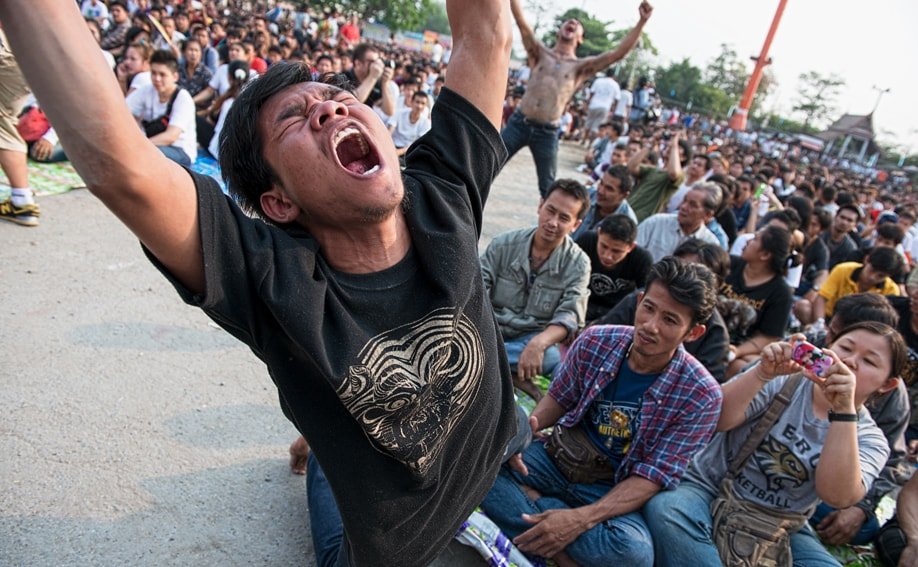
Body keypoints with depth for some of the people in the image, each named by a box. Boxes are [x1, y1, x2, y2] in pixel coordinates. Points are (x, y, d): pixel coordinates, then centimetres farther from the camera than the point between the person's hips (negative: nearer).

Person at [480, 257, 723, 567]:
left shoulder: (701, 396, -15)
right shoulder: (594, 342, -8)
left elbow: (653, 477, -15)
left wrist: (582, 518, -28)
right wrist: (527, 427, -18)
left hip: (612, 490, -2)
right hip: (556, 458, 3)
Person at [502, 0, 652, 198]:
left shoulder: (581, 66, 7)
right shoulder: (540, 53, 9)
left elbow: (619, 53, 0)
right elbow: (521, 21, 0)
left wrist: (642, 21, -6)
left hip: (547, 133, 0)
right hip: (519, 123, 0)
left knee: (548, 187, 8)